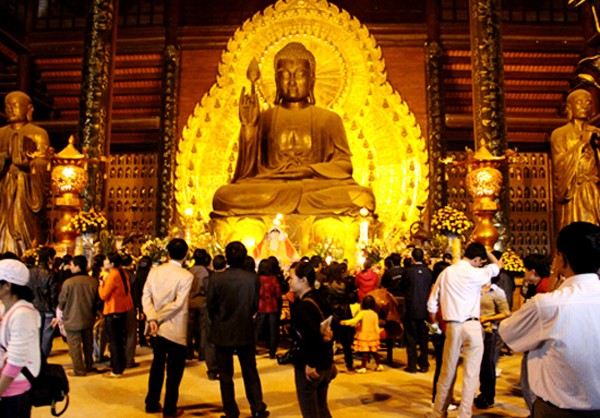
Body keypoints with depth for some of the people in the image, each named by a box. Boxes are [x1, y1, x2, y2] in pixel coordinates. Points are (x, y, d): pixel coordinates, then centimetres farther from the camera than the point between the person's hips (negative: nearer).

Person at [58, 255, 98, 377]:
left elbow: (62, 301, -8)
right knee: (88, 344, 20)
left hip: (73, 320, -5)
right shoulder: (93, 281, -7)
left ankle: (79, 370, 13)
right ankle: (89, 365, 32)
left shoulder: (68, 282, -20)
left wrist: (62, 310, 15)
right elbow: (97, 299, 5)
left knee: (74, 346, 7)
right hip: (88, 318, 5)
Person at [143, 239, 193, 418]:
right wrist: (157, 318, -13)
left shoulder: (154, 271, 0)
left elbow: (146, 296, -7)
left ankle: (152, 403, 29)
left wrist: (152, 318, -13)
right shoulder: (186, 276, -15)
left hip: (159, 328, 5)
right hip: (176, 330, -5)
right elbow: (177, 304, -21)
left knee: (157, 366, 20)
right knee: (174, 370, 7)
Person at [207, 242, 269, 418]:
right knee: (250, 373, 17)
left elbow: (211, 305, -4)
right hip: (246, 332, 1)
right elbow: (255, 305, -1)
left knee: (226, 376, 11)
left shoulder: (216, 278, -14)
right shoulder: (253, 278, -12)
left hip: (222, 332, -1)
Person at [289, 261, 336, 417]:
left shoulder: (302, 306, -21)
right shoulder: (319, 299, 4)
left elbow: (313, 337, -30)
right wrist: (329, 360, 15)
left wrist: (310, 364, -18)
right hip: (325, 365, 8)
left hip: (308, 369, -8)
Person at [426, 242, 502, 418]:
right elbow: (498, 265, 11)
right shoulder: (475, 274, -7)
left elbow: (432, 303, 8)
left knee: (447, 372, 13)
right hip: (472, 326, -4)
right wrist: (485, 251, 18)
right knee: (471, 373, 4)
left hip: (452, 326, 4)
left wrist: (435, 324, 21)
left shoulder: (446, 272, 5)